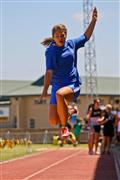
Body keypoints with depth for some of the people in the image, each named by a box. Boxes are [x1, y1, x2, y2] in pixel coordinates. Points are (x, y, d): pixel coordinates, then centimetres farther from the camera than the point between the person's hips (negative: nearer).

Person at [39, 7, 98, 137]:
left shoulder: (72, 44, 5)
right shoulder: (50, 51, -4)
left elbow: (86, 37, 24)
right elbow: (49, 72, -12)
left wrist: (93, 21, 17)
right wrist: (45, 90, -22)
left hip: (73, 85, 0)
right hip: (57, 86, 0)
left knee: (59, 94, -38)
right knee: (53, 121, -9)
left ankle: (64, 127, -20)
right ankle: (64, 116, 31)